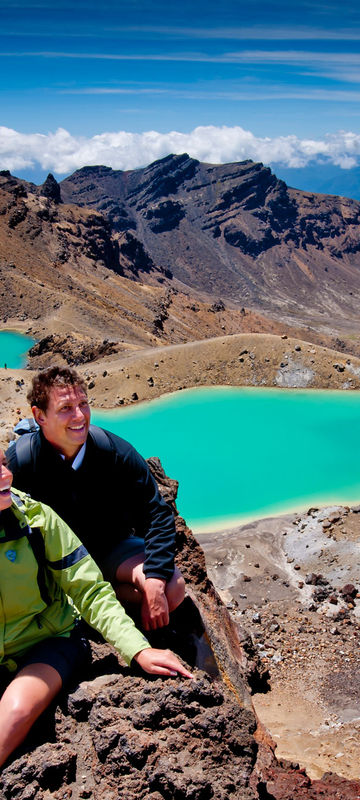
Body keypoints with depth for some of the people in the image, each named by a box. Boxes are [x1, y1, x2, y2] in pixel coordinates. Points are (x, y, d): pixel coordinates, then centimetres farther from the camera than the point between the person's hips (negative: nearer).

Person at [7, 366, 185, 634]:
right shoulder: (19, 462, -23)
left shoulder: (115, 452, -19)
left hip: (110, 547, 1)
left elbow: (157, 516, -15)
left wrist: (154, 584, -26)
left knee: (173, 587, -22)